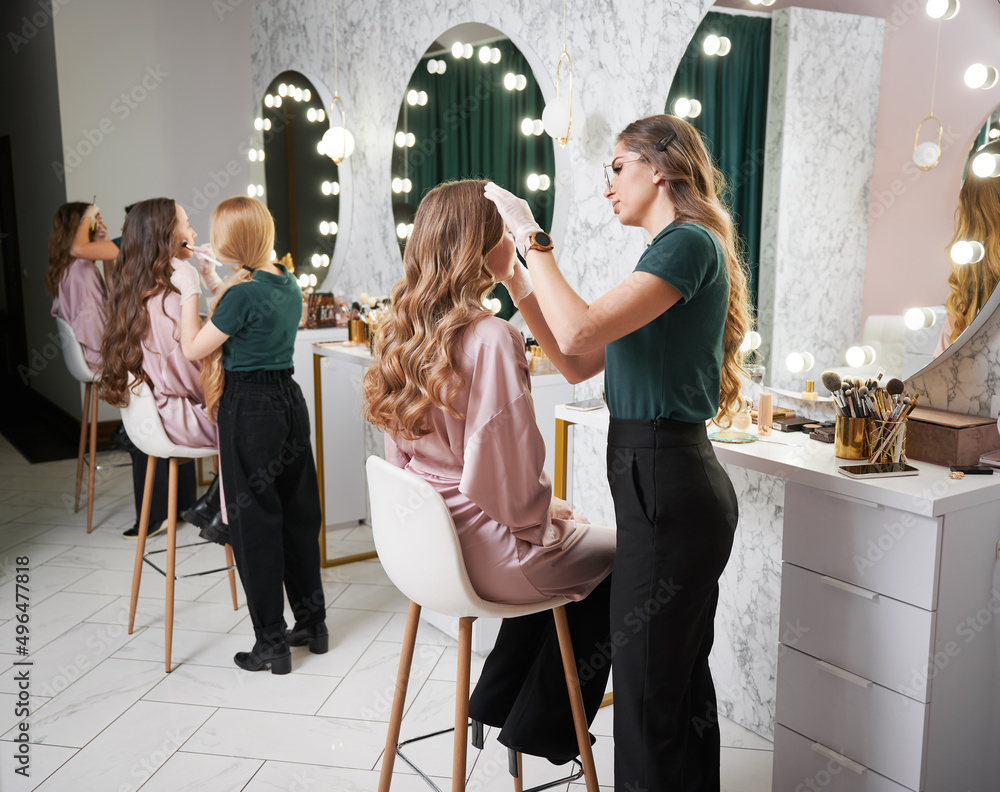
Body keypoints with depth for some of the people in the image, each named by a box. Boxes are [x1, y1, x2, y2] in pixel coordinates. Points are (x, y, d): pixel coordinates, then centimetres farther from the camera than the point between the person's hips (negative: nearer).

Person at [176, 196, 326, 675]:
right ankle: (312, 623, 27)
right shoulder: (288, 285, 5)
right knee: (298, 513, 15)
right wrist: (223, 273, 23)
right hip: (289, 398, 8)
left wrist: (189, 291, -1)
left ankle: (272, 644, 11)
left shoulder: (242, 293, -18)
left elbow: (194, 349, -9)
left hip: (249, 410, -8)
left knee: (255, 523, 2)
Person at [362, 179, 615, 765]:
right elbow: (508, 480, -26)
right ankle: (543, 727, 27)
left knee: (567, 535, 29)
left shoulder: (404, 330, 1)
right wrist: (548, 509, -3)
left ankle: (498, 700, 34)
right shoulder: (490, 338, -25)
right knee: (620, 557, 16)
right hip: (486, 552, -8)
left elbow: (404, 455, 9)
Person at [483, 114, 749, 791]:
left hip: (665, 488, -10)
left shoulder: (689, 244, -13)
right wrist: (517, 280, 11)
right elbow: (579, 364, 15)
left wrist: (533, 238, -14)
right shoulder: (679, 249, 18)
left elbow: (579, 332, -26)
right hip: (674, 485, 10)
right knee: (683, 680, 22)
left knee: (648, 692, 3)